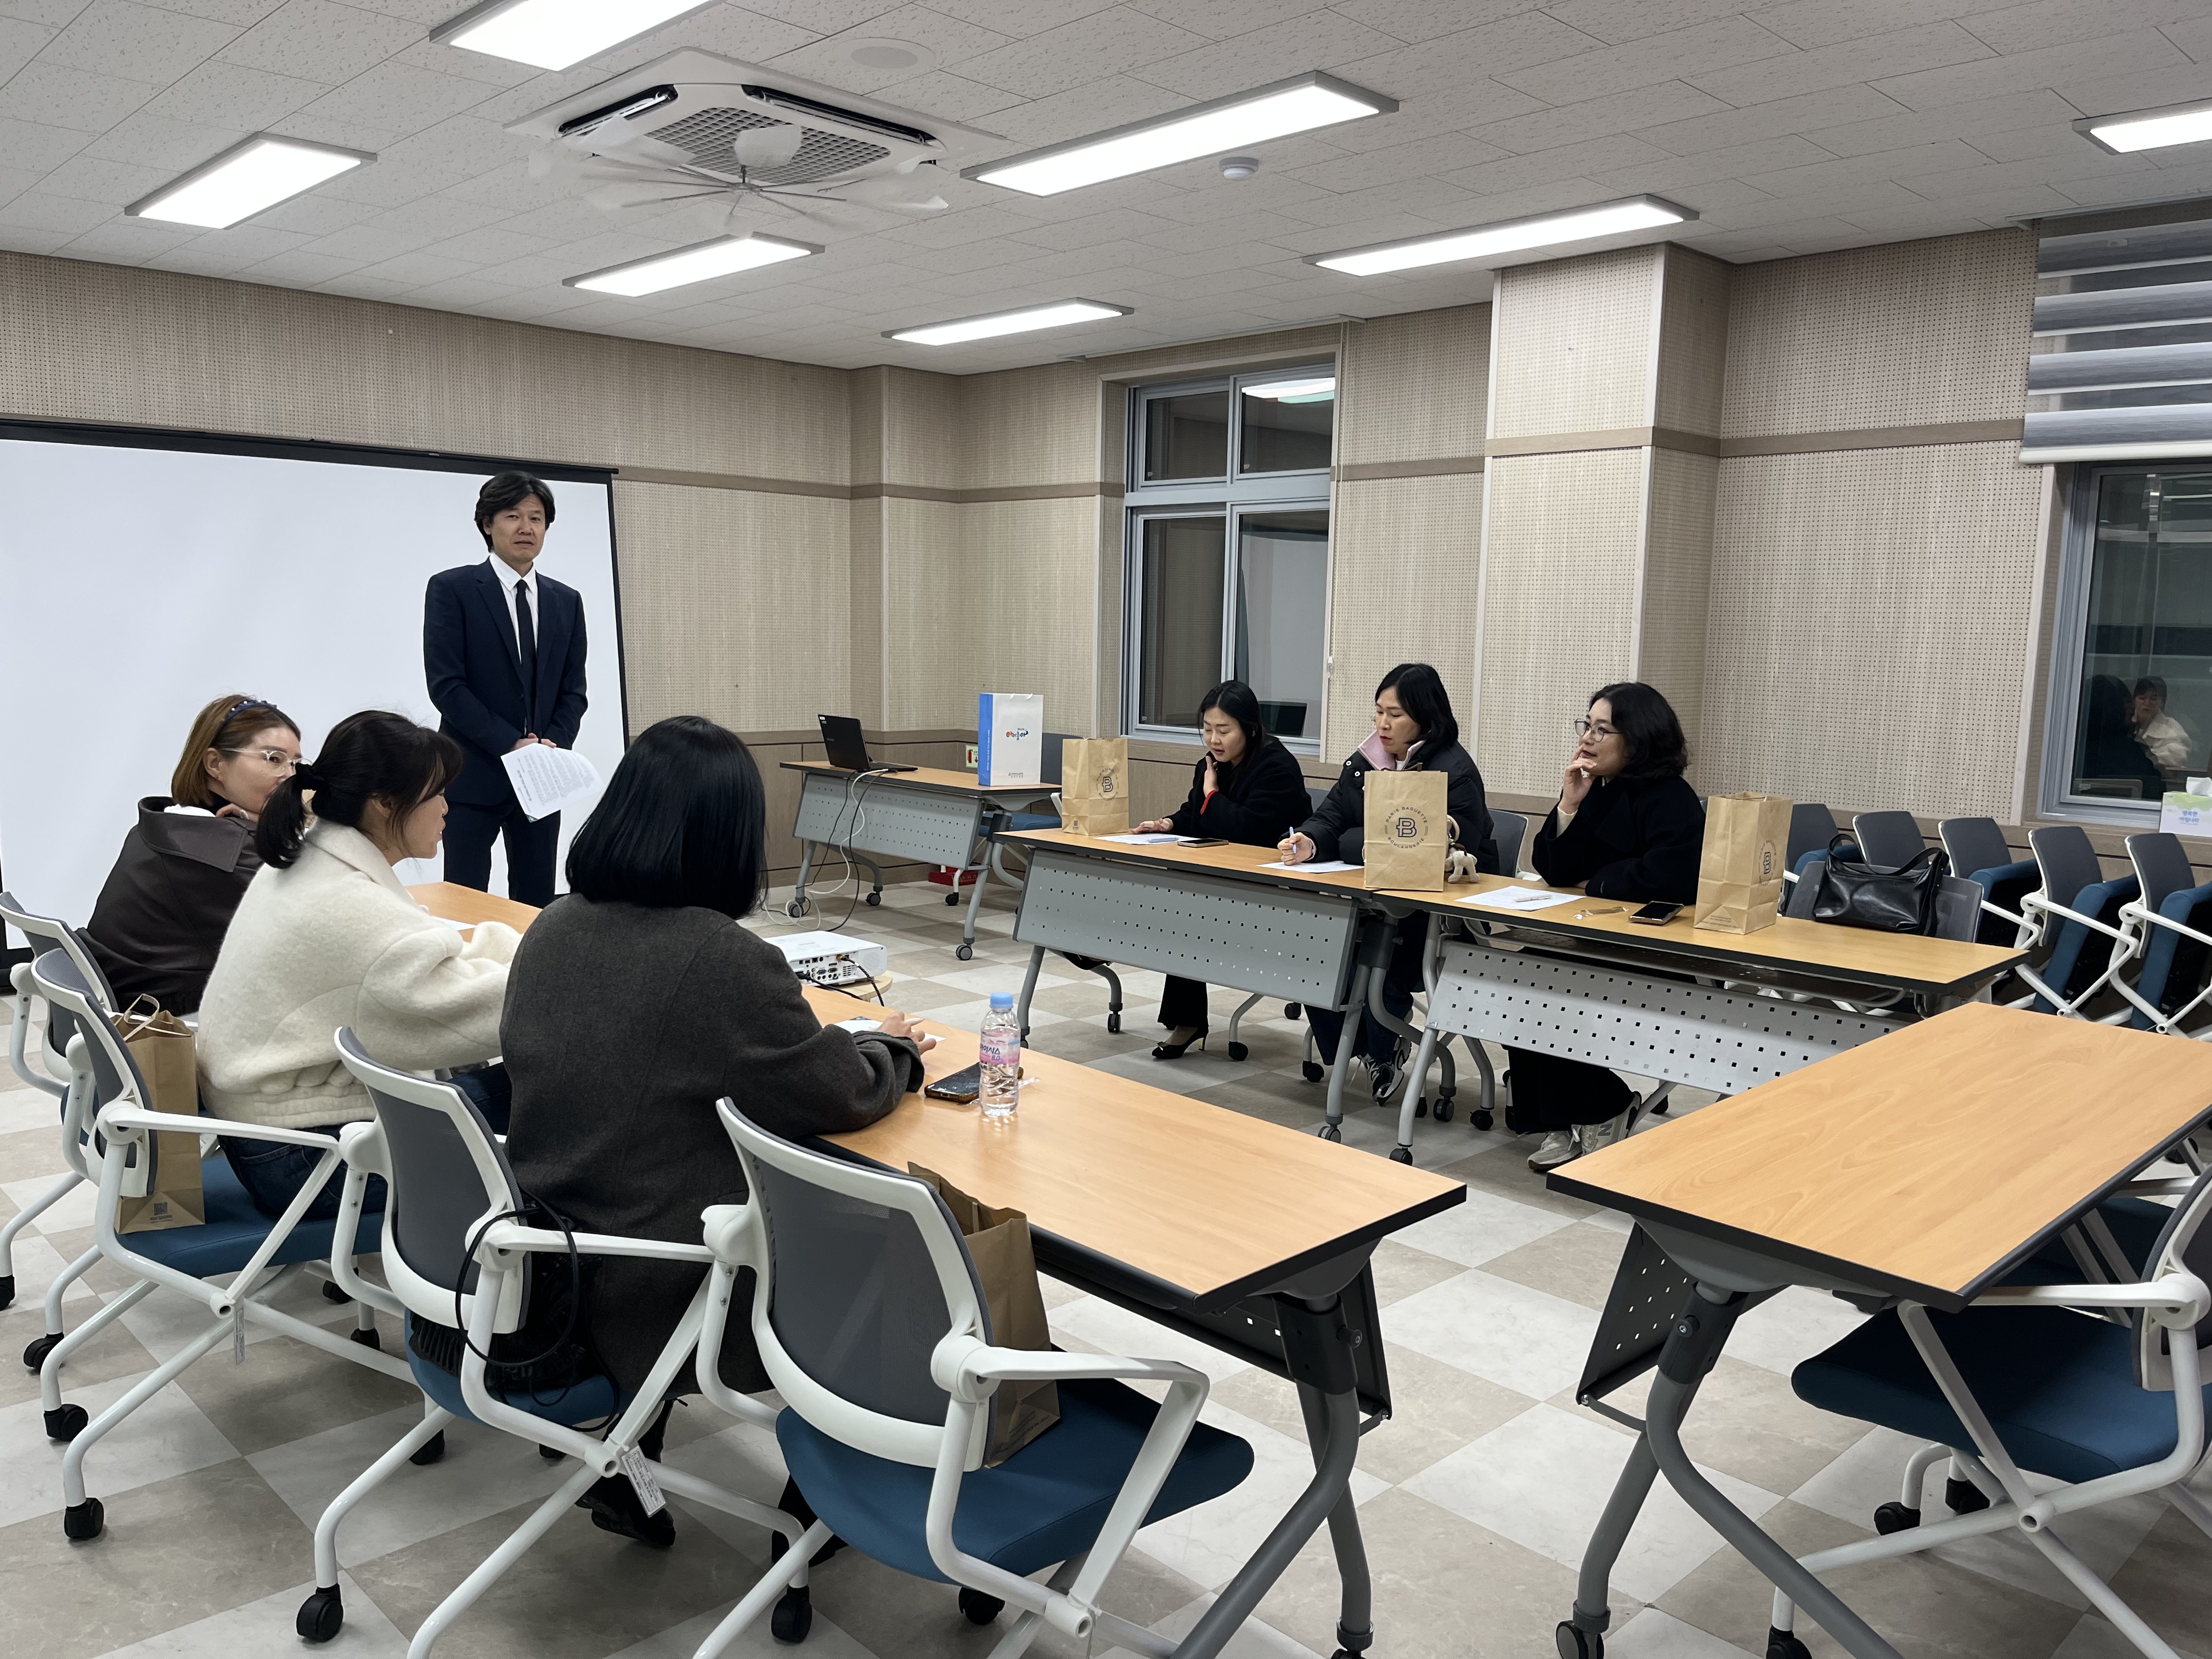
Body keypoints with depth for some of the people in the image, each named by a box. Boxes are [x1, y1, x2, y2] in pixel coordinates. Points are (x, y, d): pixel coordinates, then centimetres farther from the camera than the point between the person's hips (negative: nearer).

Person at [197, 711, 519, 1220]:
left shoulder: (304, 861, 5)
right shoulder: (348, 907, -26)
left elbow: (426, 962, 9)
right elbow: (471, 1007, -26)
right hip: (299, 1161, -9)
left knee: (503, 1083, 6)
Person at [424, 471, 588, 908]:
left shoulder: (566, 601, 12)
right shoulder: (451, 589, -2)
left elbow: (573, 690, 11)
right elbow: (445, 684, -10)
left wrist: (554, 744, -8)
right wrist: (511, 745, -15)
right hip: (474, 775, -4)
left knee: (536, 904, 7)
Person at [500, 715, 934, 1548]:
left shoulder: (553, 929, -4)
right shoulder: (728, 961, -26)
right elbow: (845, 1097, -13)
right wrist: (891, 1047, 8)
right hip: (657, 1296, -6)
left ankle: (624, 1472, 30)